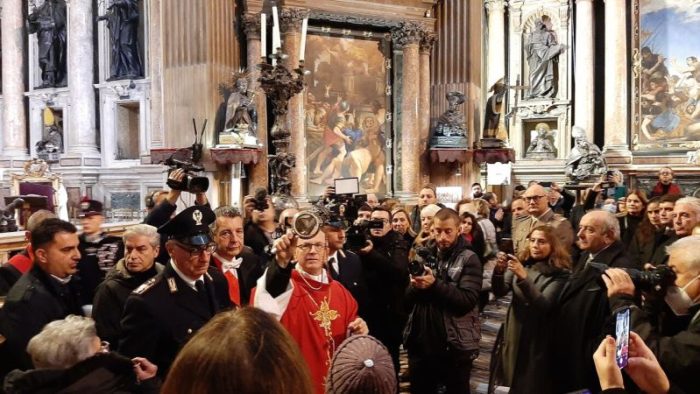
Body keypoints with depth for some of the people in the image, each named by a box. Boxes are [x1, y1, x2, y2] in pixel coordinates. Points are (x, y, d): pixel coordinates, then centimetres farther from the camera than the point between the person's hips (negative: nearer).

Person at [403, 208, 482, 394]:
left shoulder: (469, 259, -6)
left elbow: (467, 301, -18)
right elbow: (407, 300, 4)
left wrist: (435, 285, -25)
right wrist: (415, 287, -16)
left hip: (455, 346, -4)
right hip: (420, 343, 4)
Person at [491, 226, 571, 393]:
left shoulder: (559, 273, -10)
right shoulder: (521, 263, 2)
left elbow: (544, 305, -21)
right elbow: (499, 292, -5)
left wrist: (524, 277, -33)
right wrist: (499, 270, -25)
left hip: (538, 340, -4)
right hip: (514, 335, 4)